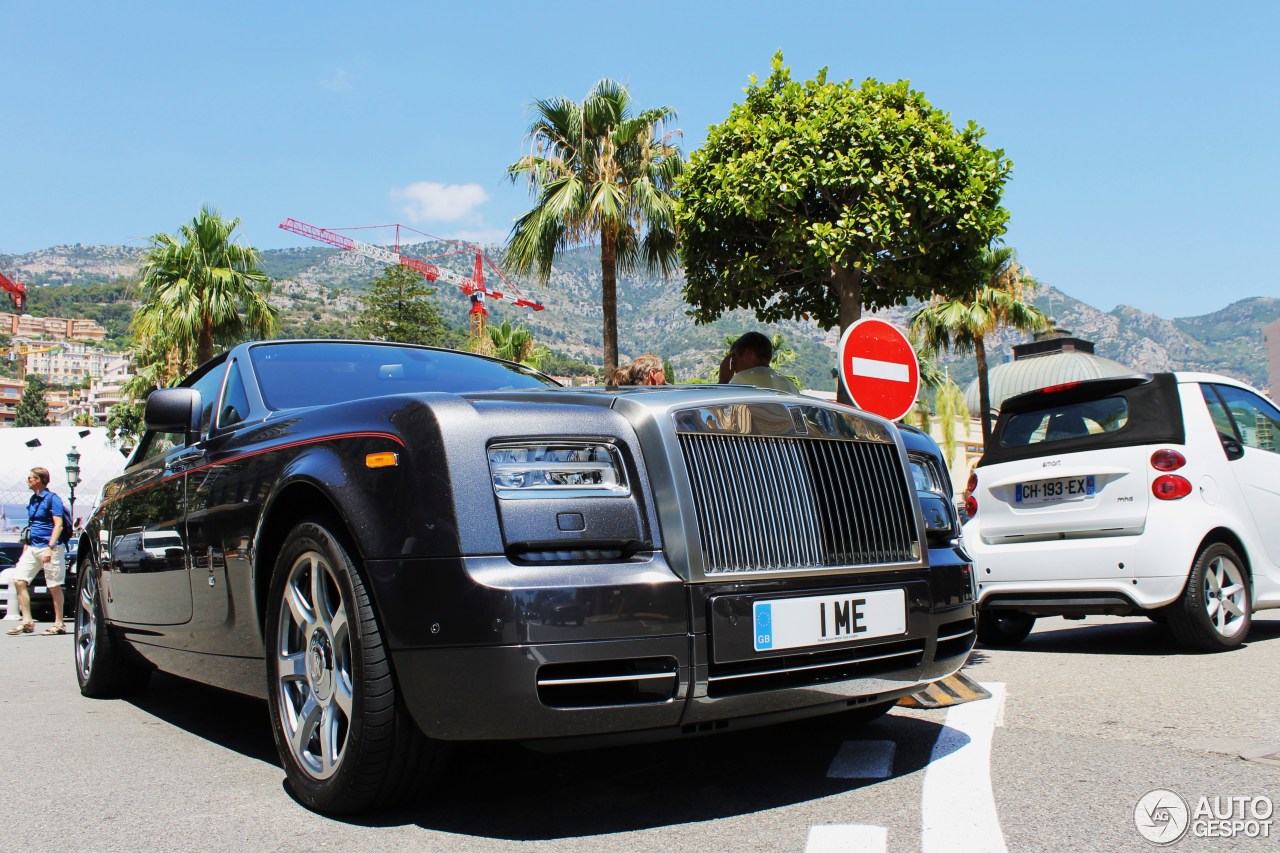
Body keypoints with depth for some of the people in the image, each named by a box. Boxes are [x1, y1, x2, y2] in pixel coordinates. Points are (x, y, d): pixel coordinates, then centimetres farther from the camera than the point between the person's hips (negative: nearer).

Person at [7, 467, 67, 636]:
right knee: (19, 581, -3)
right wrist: (25, 550, 19)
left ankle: (59, 624, 5)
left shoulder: (52, 499, -7)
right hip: (32, 548, 8)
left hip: (49, 548, -8)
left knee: (54, 587, -1)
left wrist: (49, 547, -22)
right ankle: (27, 622, 1)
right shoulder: (32, 500, 17)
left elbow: (58, 525, -13)